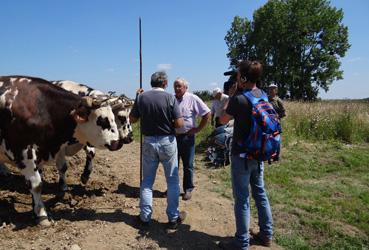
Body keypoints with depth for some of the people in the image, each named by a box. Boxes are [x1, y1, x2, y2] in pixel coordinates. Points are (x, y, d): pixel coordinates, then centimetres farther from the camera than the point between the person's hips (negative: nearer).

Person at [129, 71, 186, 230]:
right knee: (172, 181, 11)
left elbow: (132, 119, 6)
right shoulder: (170, 98, -12)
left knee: (147, 181, 15)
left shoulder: (141, 97, -4)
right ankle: (173, 218, 18)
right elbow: (179, 123, -15)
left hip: (148, 141, 3)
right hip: (167, 141, -2)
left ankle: (145, 217, 21)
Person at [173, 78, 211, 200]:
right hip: (172, 136, 4)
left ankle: (188, 189, 22)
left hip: (187, 137, -4)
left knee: (188, 165, 8)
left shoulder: (192, 99, -8)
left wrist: (198, 129, -7)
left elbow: (207, 113, -7)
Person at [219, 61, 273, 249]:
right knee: (260, 193, 18)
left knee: (242, 199, 2)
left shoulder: (238, 99, -20)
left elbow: (223, 120, -4)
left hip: (242, 155, -7)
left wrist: (230, 95, 2)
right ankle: (266, 235, 30)